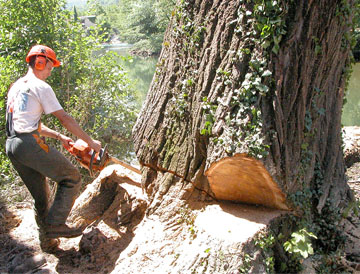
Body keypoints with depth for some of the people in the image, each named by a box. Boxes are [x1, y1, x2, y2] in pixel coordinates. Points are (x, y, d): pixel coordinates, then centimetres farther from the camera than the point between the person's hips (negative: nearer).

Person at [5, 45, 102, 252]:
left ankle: (47, 240, 21)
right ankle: (55, 224, -7)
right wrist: (91, 142, -2)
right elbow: (65, 119, -7)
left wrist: (58, 136, 24)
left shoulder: (16, 87, 24)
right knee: (71, 178, -1)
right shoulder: (40, 87, -4)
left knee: (41, 195, 16)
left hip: (11, 145, 9)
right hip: (30, 143, -9)